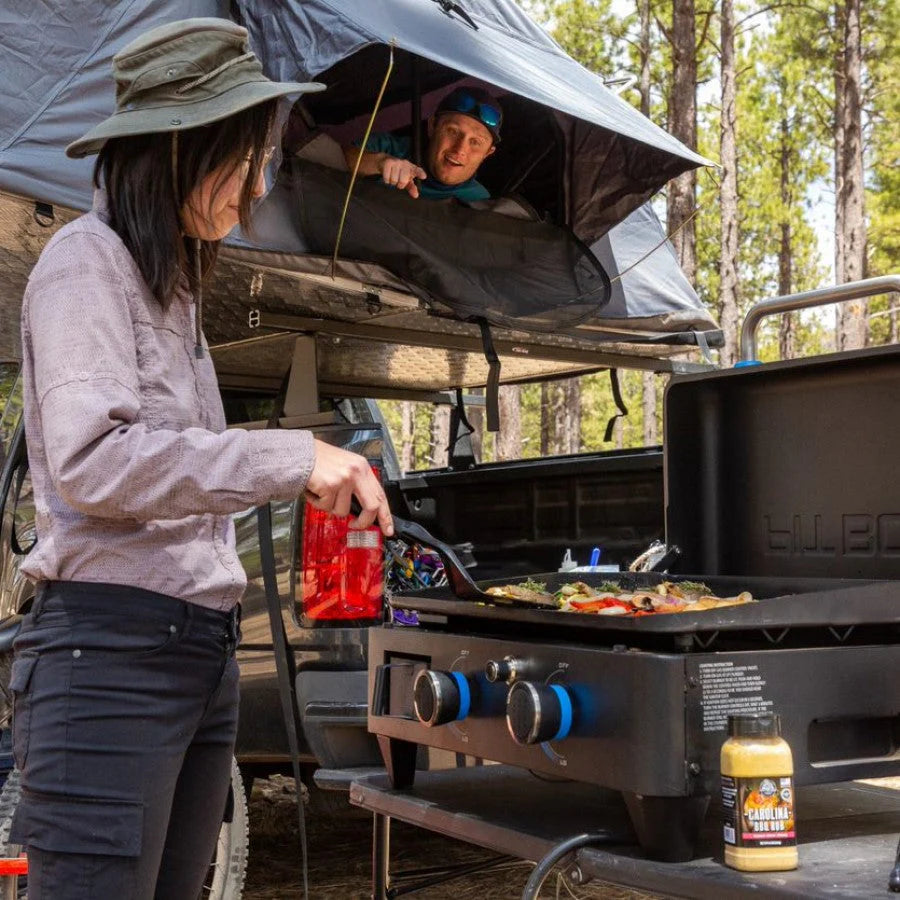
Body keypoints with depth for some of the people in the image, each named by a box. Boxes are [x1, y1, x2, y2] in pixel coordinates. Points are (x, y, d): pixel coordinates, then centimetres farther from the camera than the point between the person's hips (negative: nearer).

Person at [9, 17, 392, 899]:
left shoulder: (174, 282, 20)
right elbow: (89, 461, -20)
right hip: (112, 649, -8)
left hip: (200, 651, 9)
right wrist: (292, 459, -22)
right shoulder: (88, 259, -6)